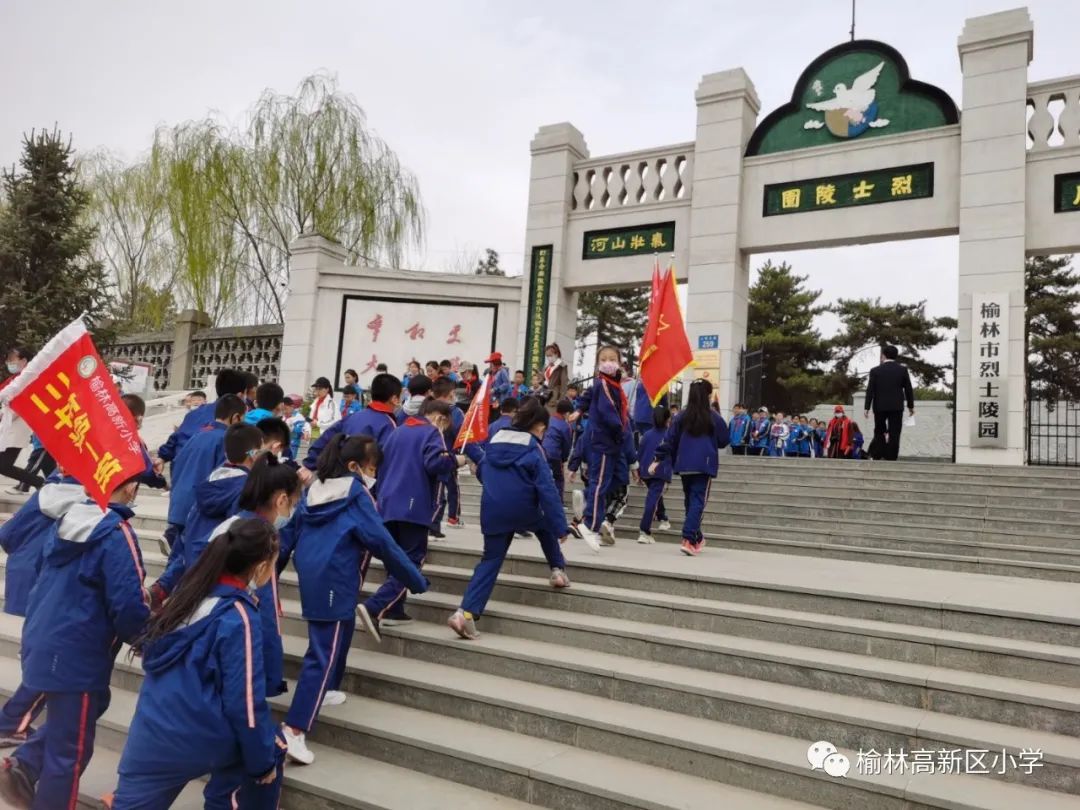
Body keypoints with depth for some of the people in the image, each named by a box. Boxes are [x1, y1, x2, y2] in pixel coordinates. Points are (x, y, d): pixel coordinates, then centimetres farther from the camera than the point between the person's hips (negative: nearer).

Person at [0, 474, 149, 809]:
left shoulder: (68, 519, 2)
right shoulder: (117, 535, -22)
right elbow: (129, 606, -24)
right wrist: (146, 634, -4)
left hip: (43, 643, 8)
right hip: (77, 656, -8)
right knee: (69, 751, 9)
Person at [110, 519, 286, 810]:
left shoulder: (194, 593, 3)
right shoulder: (239, 618, -18)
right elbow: (244, 701, -15)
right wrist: (263, 761, -3)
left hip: (150, 740, 6)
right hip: (198, 741, -6)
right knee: (271, 748, 19)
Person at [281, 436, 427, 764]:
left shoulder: (316, 489, 9)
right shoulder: (356, 496, -14)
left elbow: (295, 529, 17)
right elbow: (383, 542, -14)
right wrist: (417, 581, -6)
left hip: (311, 577, 9)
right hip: (334, 583, -8)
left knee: (339, 635, 27)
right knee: (323, 654, -5)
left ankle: (325, 691, 38)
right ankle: (294, 729, -7)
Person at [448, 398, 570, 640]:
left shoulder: (495, 442, 7)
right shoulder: (534, 451, -9)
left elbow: (481, 472, 20)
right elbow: (547, 490, -13)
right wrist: (560, 525, -11)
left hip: (493, 512, 4)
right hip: (524, 510, -3)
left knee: (490, 561, 8)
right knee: (546, 529, 30)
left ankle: (466, 612, -5)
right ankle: (558, 571, 29)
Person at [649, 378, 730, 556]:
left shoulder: (681, 417, 3)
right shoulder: (714, 418, -3)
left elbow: (669, 440, 1)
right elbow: (723, 442, 6)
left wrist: (658, 459, 4)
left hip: (684, 465, 3)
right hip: (705, 465, -3)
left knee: (689, 500, 17)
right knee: (698, 501, -4)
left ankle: (697, 538, 28)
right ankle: (688, 540, -18)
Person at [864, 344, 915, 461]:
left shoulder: (875, 370, -2)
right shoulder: (902, 370, 0)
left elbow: (870, 390, -4)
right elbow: (908, 389, 2)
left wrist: (867, 408, 0)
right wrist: (911, 406, 11)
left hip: (879, 406, 0)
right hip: (896, 407, 0)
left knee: (879, 431, 15)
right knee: (894, 434, 1)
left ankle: (880, 455, 8)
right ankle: (891, 458, -1)